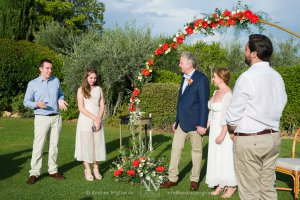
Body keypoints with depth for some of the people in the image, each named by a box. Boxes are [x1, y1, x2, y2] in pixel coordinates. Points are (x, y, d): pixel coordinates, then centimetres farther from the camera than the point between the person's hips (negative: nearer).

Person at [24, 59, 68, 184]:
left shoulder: (56, 81, 9)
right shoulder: (33, 84, 0)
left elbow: (61, 94, 21)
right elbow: (26, 101, 1)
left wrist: (61, 100, -2)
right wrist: (37, 104, -19)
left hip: (56, 118, 4)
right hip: (42, 118, -3)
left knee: (54, 145, 9)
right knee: (38, 146, -6)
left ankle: (53, 170, 18)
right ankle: (34, 173, 1)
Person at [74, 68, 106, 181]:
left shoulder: (99, 89, 10)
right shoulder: (81, 90, 1)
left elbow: (102, 106, 7)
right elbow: (81, 108, -7)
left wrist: (99, 119, -9)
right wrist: (94, 118, -13)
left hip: (98, 121, 3)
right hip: (85, 121, -3)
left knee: (98, 144, 4)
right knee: (86, 144, -1)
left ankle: (96, 169, 14)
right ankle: (87, 170, 7)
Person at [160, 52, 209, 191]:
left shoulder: (201, 78, -11)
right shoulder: (184, 78, 12)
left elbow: (204, 102, -14)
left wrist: (202, 124, -17)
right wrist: (176, 120, 17)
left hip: (194, 122, -7)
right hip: (181, 122, 7)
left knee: (196, 151, 8)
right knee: (175, 149, 7)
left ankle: (195, 180, 20)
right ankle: (172, 178, 17)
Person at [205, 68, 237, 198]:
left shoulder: (228, 94, -17)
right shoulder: (216, 92, 9)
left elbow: (228, 117, -21)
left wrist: (222, 134, -22)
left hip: (224, 130, -8)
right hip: (214, 129, 9)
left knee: (226, 157, 2)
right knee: (216, 157, 12)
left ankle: (231, 186, 16)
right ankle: (221, 185, 22)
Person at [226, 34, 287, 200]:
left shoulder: (247, 77, -15)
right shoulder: (277, 77, 6)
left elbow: (233, 114, -11)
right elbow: (280, 104, 12)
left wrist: (231, 130, 8)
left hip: (249, 141, -7)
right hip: (273, 137, 7)